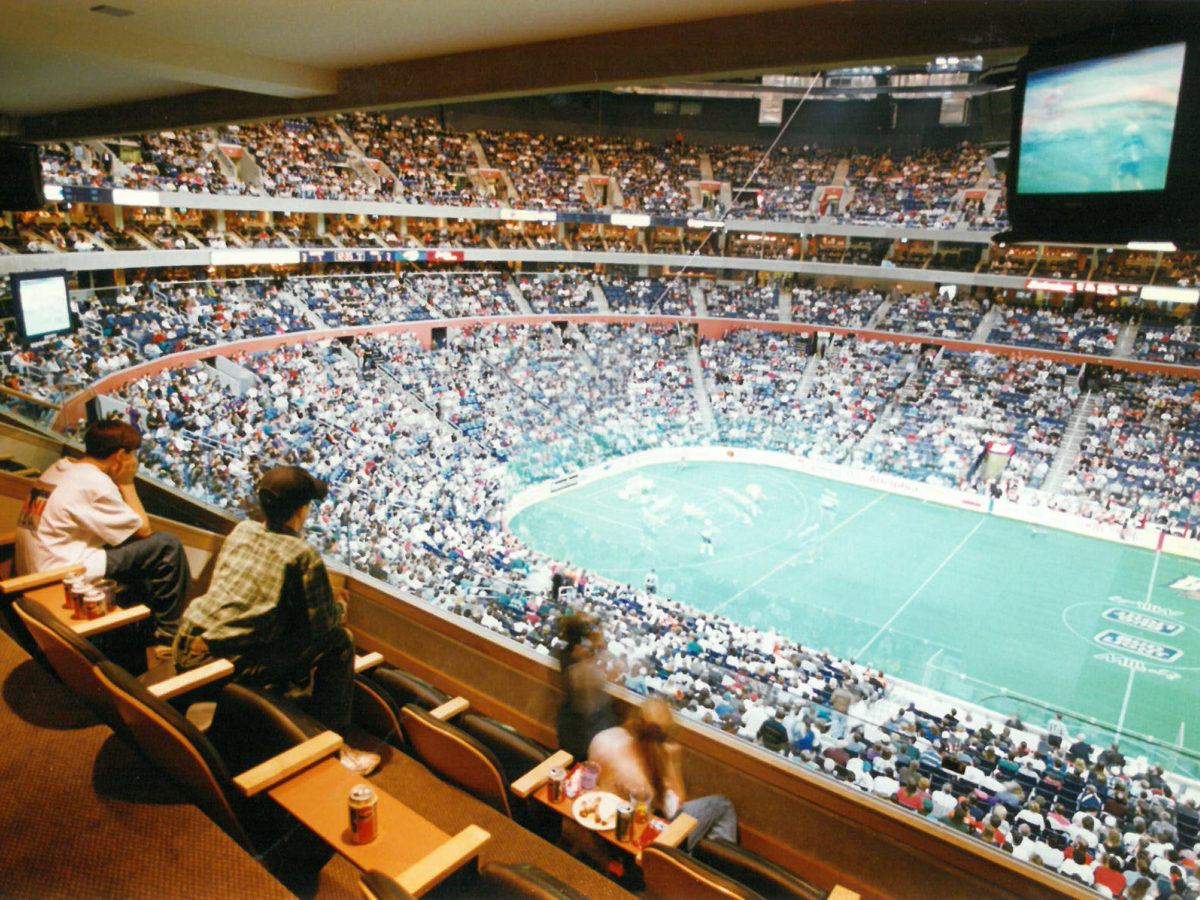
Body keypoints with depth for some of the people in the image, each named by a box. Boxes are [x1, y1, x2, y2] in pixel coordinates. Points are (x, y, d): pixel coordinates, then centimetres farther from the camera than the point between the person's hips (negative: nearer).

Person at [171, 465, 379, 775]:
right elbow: (323, 624, -7)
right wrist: (339, 607, 18)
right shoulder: (302, 555, -13)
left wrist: (328, 600, 25)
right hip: (228, 665, -8)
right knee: (339, 641, 1)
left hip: (186, 651, 8)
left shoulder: (241, 531, 9)